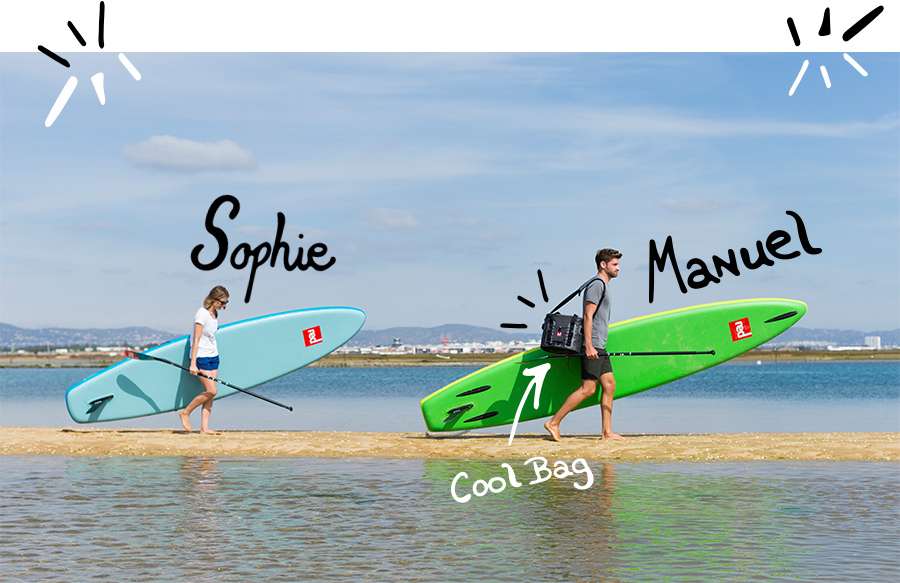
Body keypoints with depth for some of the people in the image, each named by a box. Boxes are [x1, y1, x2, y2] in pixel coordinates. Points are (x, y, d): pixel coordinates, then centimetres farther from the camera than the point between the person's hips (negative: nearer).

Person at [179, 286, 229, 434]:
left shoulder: (215, 312, 7)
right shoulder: (202, 314, -18)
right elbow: (196, 341, -21)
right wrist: (193, 364, -23)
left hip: (213, 356, 8)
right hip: (201, 357, -8)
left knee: (209, 392, 2)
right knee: (211, 391, -13)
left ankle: (204, 427, 3)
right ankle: (185, 412, 3)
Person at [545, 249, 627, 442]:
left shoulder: (604, 285, 21)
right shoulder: (596, 284, -11)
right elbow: (588, 316, -18)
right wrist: (589, 346, -24)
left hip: (599, 346, 10)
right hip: (593, 345, -10)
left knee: (609, 384, 6)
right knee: (588, 388, -10)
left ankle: (607, 431, 6)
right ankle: (553, 423, -6)